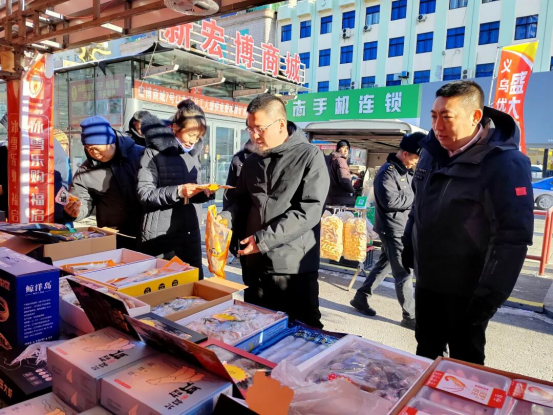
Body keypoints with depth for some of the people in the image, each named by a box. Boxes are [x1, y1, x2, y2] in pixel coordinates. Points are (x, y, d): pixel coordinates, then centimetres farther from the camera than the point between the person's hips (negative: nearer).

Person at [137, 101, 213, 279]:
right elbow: (145, 194, -13)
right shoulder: (154, 153, -7)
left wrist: (203, 193, -4)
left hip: (190, 233, 6)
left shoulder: (193, 154, 12)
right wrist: (178, 191, -24)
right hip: (161, 236, -5)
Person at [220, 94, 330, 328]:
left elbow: (309, 211, -17)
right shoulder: (252, 161, 11)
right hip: (255, 265, 6)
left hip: (295, 268, -5)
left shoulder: (309, 156, -8)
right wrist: (226, 218, -6)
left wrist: (264, 239, -19)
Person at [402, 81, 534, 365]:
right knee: (425, 353, 22)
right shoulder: (433, 150, 2)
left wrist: (489, 296, -19)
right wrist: (408, 252, 13)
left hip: (466, 291, -6)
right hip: (427, 282, 6)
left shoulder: (504, 164, -18)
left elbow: (513, 237, -20)